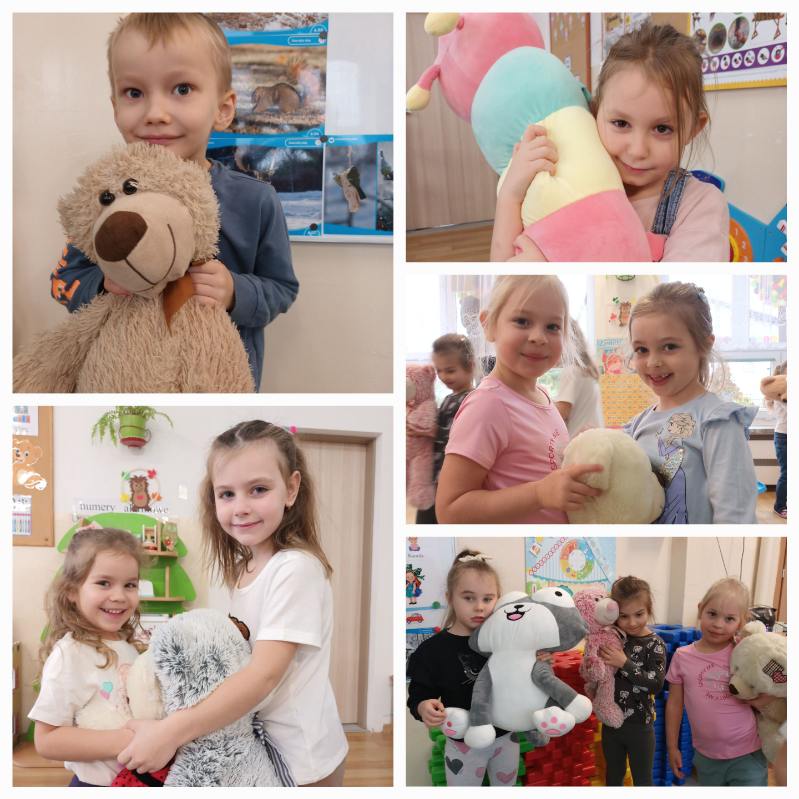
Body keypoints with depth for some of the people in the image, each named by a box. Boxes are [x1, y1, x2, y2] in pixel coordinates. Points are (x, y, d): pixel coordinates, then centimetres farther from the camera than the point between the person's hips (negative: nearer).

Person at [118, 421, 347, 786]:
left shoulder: (296, 568, -23)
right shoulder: (241, 566, 2)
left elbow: (264, 674, -28)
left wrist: (171, 731, -32)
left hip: (300, 759, -7)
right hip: (254, 746, 7)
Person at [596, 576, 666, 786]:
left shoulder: (654, 644, -14)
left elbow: (656, 684, -24)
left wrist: (624, 664, -28)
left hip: (639, 726, -4)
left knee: (642, 780, 12)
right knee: (613, 776, 21)